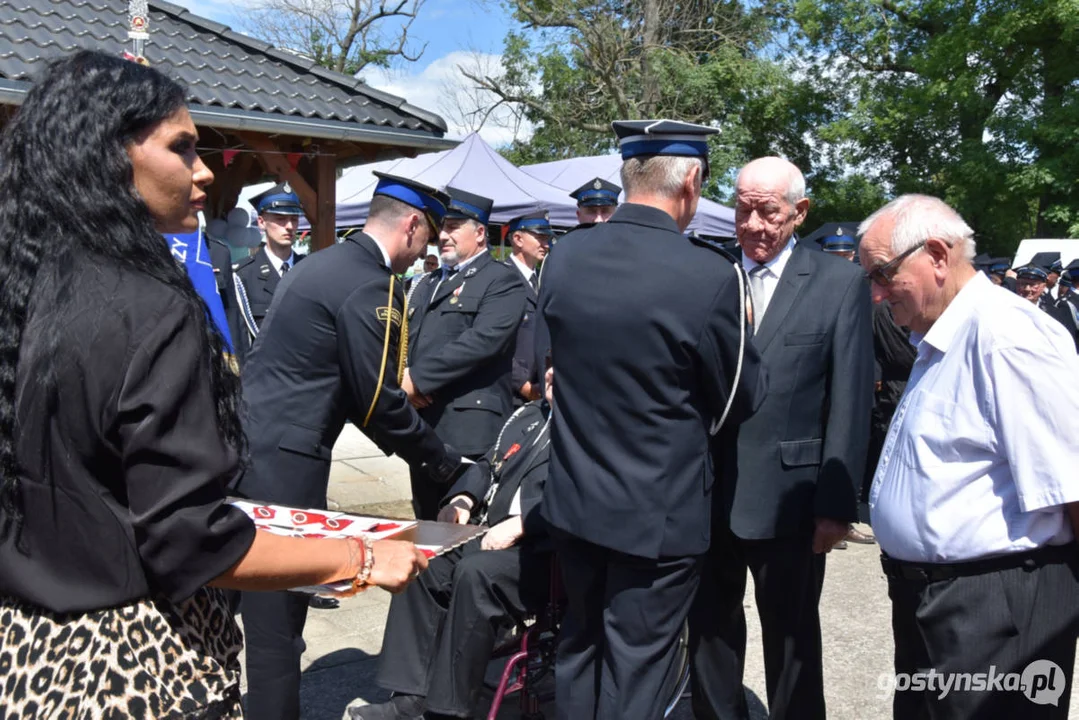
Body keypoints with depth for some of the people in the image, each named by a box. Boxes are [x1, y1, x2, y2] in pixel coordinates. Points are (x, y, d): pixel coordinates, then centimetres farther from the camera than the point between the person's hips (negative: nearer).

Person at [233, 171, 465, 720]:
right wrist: (444, 463, 1)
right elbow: (379, 401, -13)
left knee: (254, 602, 20)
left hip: (247, 444, 10)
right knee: (276, 618, 1)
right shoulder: (369, 288, -15)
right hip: (281, 462, -10)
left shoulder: (324, 263, 15)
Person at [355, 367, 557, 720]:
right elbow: (489, 465, 23)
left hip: (553, 548, -8)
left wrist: (518, 525, -25)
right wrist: (463, 498, 3)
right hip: (496, 533, 8)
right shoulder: (529, 415, 20)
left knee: (476, 573, -31)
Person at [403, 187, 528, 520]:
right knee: (427, 524, 15)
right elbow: (408, 340, 19)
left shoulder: (502, 281, -5)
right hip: (421, 427, 8)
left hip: (470, 431, -8)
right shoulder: (428, 284, 23)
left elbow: (482, 341, -19)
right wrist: (404, 378, -3)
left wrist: (420, 378, -17)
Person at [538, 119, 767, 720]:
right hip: (661, 512, -5)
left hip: (575, 498, 5)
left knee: (580, 646, 23)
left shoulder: (562, 260, -4)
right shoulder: (710, 274, -20)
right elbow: (742, 399, -7)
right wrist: (741, 331, 11)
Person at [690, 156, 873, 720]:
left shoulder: (840, 283, -3)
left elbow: (850, 403, -6)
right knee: (709, 627, 18)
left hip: (788, 498, -2)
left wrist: (837, 504, -8)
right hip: (706, 491, 3)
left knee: (792, 638, 15)